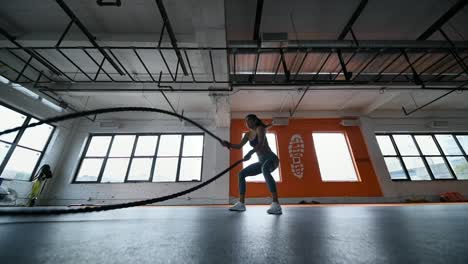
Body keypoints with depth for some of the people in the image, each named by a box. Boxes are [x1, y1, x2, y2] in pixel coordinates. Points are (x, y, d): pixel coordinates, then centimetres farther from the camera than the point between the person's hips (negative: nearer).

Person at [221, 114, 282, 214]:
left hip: (271, 158, -8)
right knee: (242, 173, 3)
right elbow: (239, 146, 6)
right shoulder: (248, 135, 12)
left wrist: (251, 152, -42)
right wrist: (228, 144, -12)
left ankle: (276, 205, -42)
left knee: (264, 169, -42)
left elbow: (261, 144, -26)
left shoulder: (260, 128, -9)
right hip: (261, 161, 8)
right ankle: (241, 204, 6)